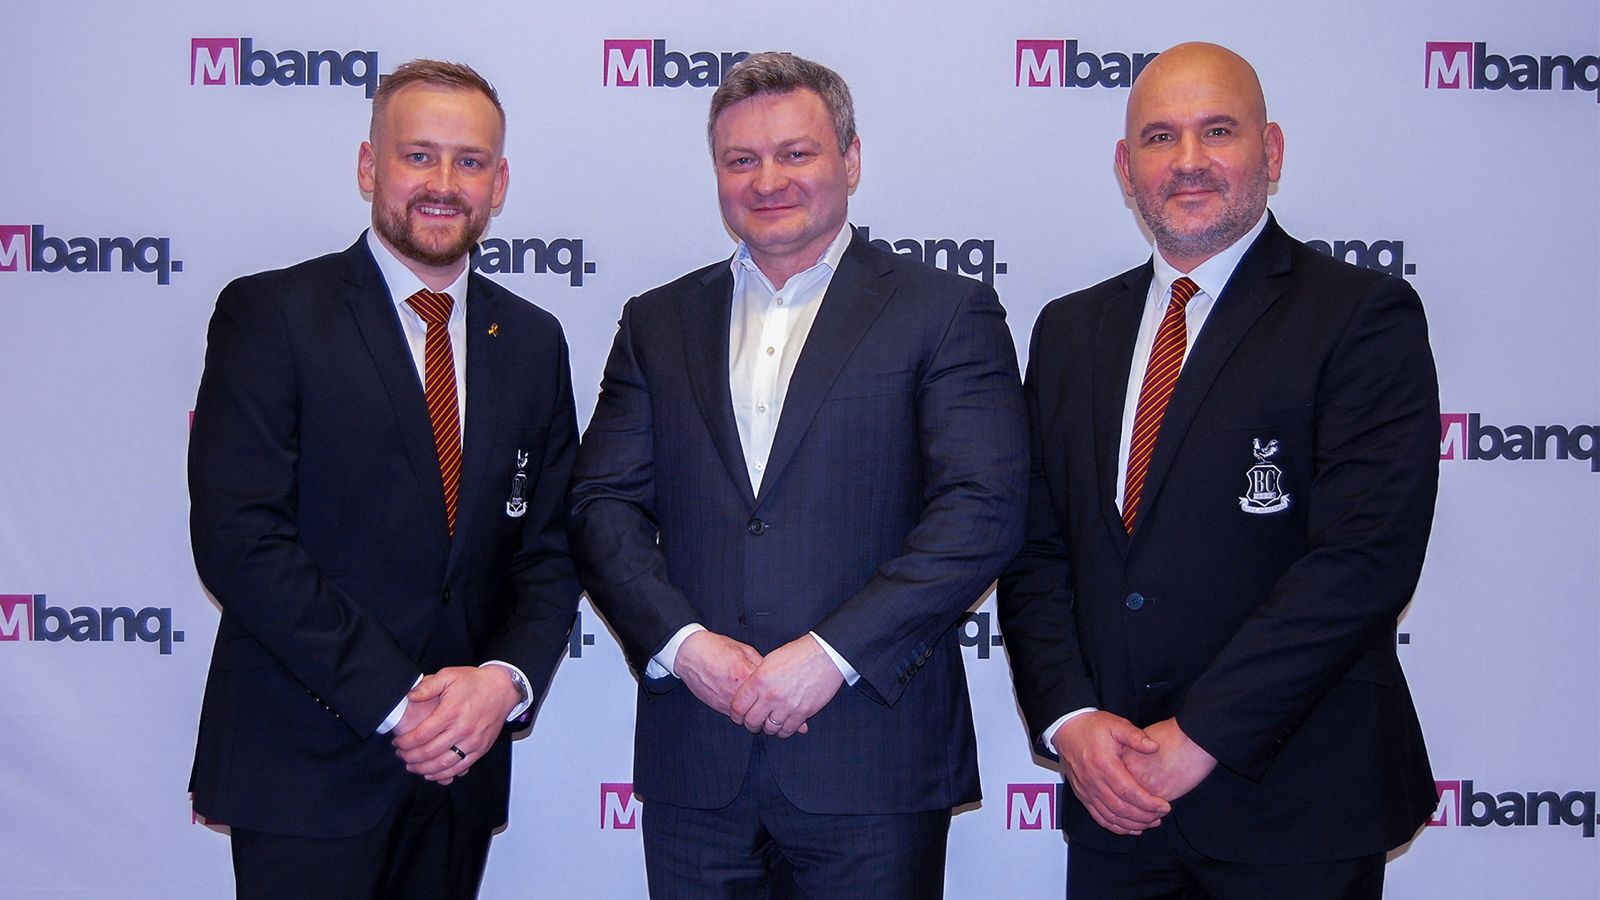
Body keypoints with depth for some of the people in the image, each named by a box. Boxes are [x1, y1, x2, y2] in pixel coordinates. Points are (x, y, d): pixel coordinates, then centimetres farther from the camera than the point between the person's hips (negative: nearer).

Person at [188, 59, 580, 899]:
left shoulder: (531, 340, 8)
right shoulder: (270, 314, -6)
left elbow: (552, 544, 8)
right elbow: (238, 538, -14)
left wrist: (507, 677, -11)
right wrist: (398, 701, -17)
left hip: (461, 762, 4)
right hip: (304, 766, -4)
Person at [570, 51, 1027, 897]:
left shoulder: (946, 311, 0)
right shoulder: (657, 321, 12)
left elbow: (983, 510, -9)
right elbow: (604, 505, 6)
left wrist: (831, 653, -15)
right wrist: (681, 641, -10)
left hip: (873, 763, -3)